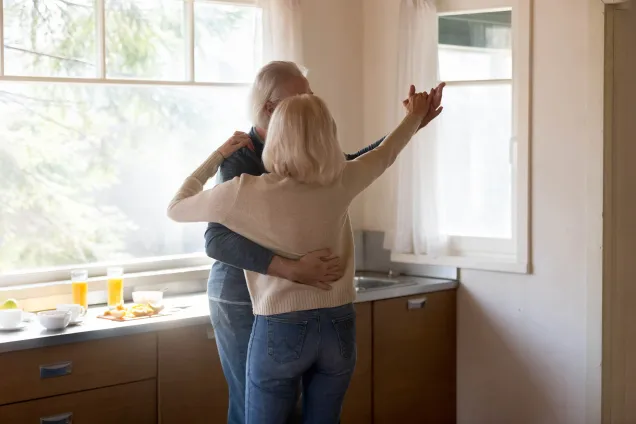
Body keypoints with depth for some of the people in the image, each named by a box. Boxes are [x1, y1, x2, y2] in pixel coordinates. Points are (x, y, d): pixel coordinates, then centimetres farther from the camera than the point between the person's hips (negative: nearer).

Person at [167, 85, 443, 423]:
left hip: (281, 330, -3)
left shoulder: (248, 192, -13)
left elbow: (176, 208, 1)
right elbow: (383, 155, 16)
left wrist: (218, 156, 8)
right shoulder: (339, 184, -5)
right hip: (338, 327, 4)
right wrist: (416, 117, 33)